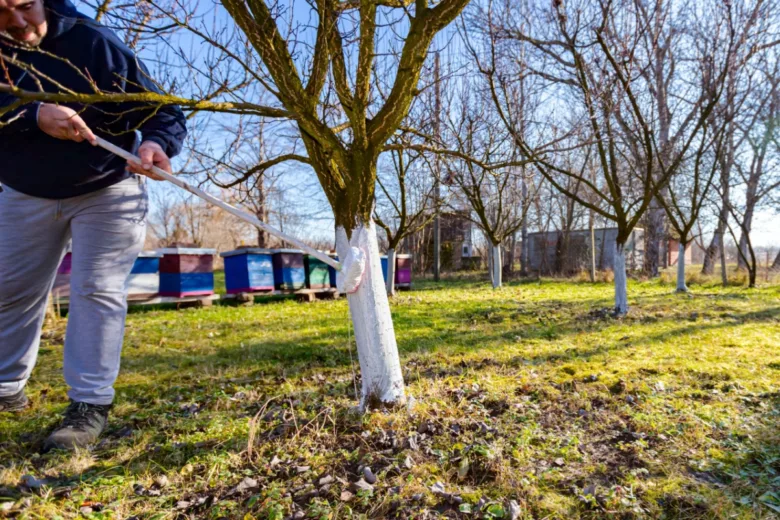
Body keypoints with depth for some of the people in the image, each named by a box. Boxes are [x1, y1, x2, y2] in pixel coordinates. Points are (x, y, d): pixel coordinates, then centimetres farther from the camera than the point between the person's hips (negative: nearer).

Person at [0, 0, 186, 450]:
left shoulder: (94, 43, -17)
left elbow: (165, 111, -19)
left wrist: (156, 144, -39)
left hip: (106, 190, -4)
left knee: (97, 290, -9)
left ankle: (91, 406, -1)